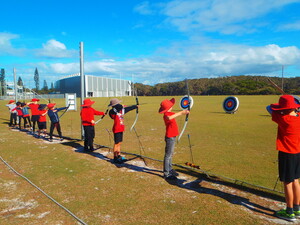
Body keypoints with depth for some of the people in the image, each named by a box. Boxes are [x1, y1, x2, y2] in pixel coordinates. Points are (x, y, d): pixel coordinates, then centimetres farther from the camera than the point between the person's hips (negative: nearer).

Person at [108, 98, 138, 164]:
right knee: (117, 143, 0)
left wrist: (135, 106, 25)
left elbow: (128, 108, 19)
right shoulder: (113, 111, -15)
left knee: (119, 143, 15)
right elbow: (119, 107, -32)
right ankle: (115, 158, 11)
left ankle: (119, 156, 26)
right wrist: (122, 106, -12)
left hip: (121, 129, 8)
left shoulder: (121, 110, 9)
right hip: (117, 129, -8)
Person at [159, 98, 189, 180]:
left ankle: (170, 170, 36)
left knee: (170, 154, 21)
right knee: (168, 155, -2)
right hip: (170, 137, -10)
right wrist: (180, 113, -41)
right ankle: (166, 174, 8)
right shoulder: (166, 114, -22)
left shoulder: (169, 113, 8)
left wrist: (183, 112, 34)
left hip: (172, 137, 10)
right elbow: (169, 118, -46)